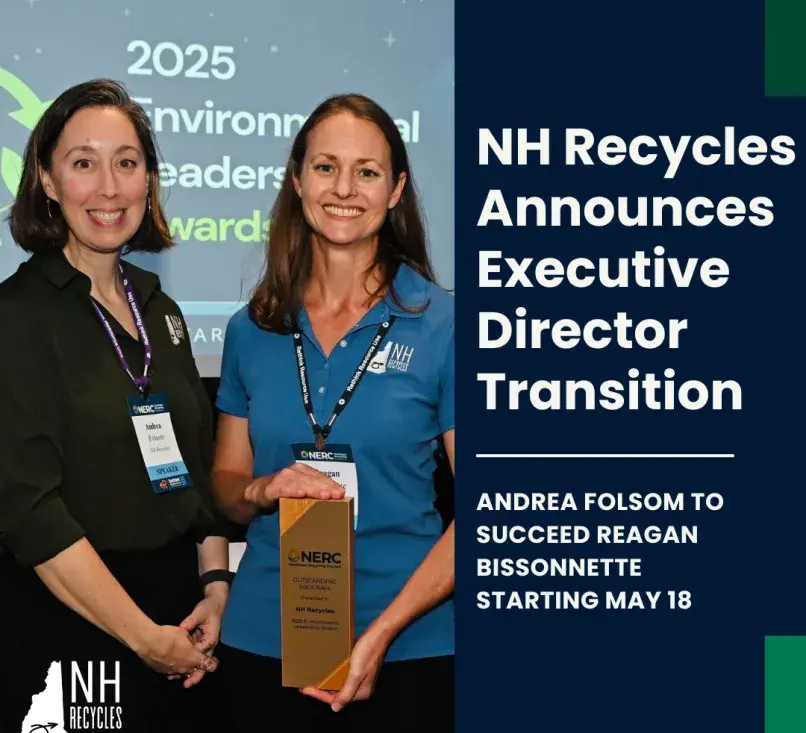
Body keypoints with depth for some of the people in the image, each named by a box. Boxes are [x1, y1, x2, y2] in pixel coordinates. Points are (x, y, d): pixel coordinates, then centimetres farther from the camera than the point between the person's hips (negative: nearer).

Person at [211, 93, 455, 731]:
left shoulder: (441, 325, -6)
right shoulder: (252, 330, 3)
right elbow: (225, 483, 11)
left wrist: (383, 632, -15)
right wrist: (265, 490, -11)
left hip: (407, 648, -2)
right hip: (263, 638, 3)